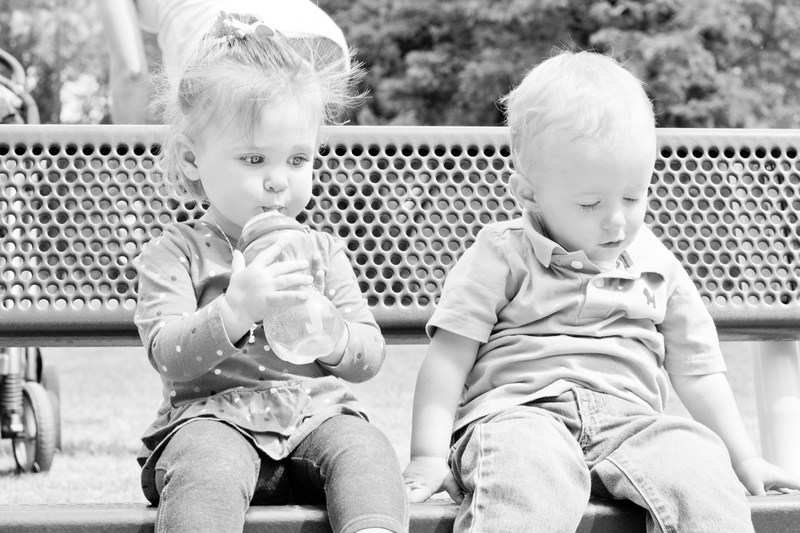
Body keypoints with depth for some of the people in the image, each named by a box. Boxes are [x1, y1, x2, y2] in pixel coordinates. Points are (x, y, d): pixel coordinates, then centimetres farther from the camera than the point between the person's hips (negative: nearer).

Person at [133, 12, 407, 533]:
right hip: (213, 416, -3)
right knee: (207, 466, -36)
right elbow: (167, 354, -9)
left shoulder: (323, 251, 17)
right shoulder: (175, 253, 6)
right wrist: (234, 310, -27)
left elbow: (370, 356, 12)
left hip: (318, 414, 4)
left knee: (366, 450, -28)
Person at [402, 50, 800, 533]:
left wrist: (746, 461, 17)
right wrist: (428, 455, -7)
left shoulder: (657, 270, 18)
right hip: (518, 411, -3)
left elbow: (698, 370, 23)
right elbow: (450, 357, 3)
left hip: (628, 418, 4)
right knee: (531, 477, -40)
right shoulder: (503, 257, 7)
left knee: (697, 462, -29)